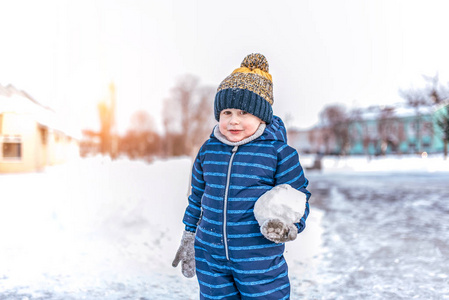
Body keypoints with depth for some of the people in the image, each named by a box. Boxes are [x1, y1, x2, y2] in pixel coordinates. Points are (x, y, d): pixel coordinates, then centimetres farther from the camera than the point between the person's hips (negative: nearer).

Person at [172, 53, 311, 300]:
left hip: (260, 259, -3)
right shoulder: (208, 150, 3)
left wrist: (286, 226, -25)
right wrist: (189, 235, 20)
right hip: (210, 256, 4)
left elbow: (298, 199, -5)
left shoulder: (279, 152, -9)